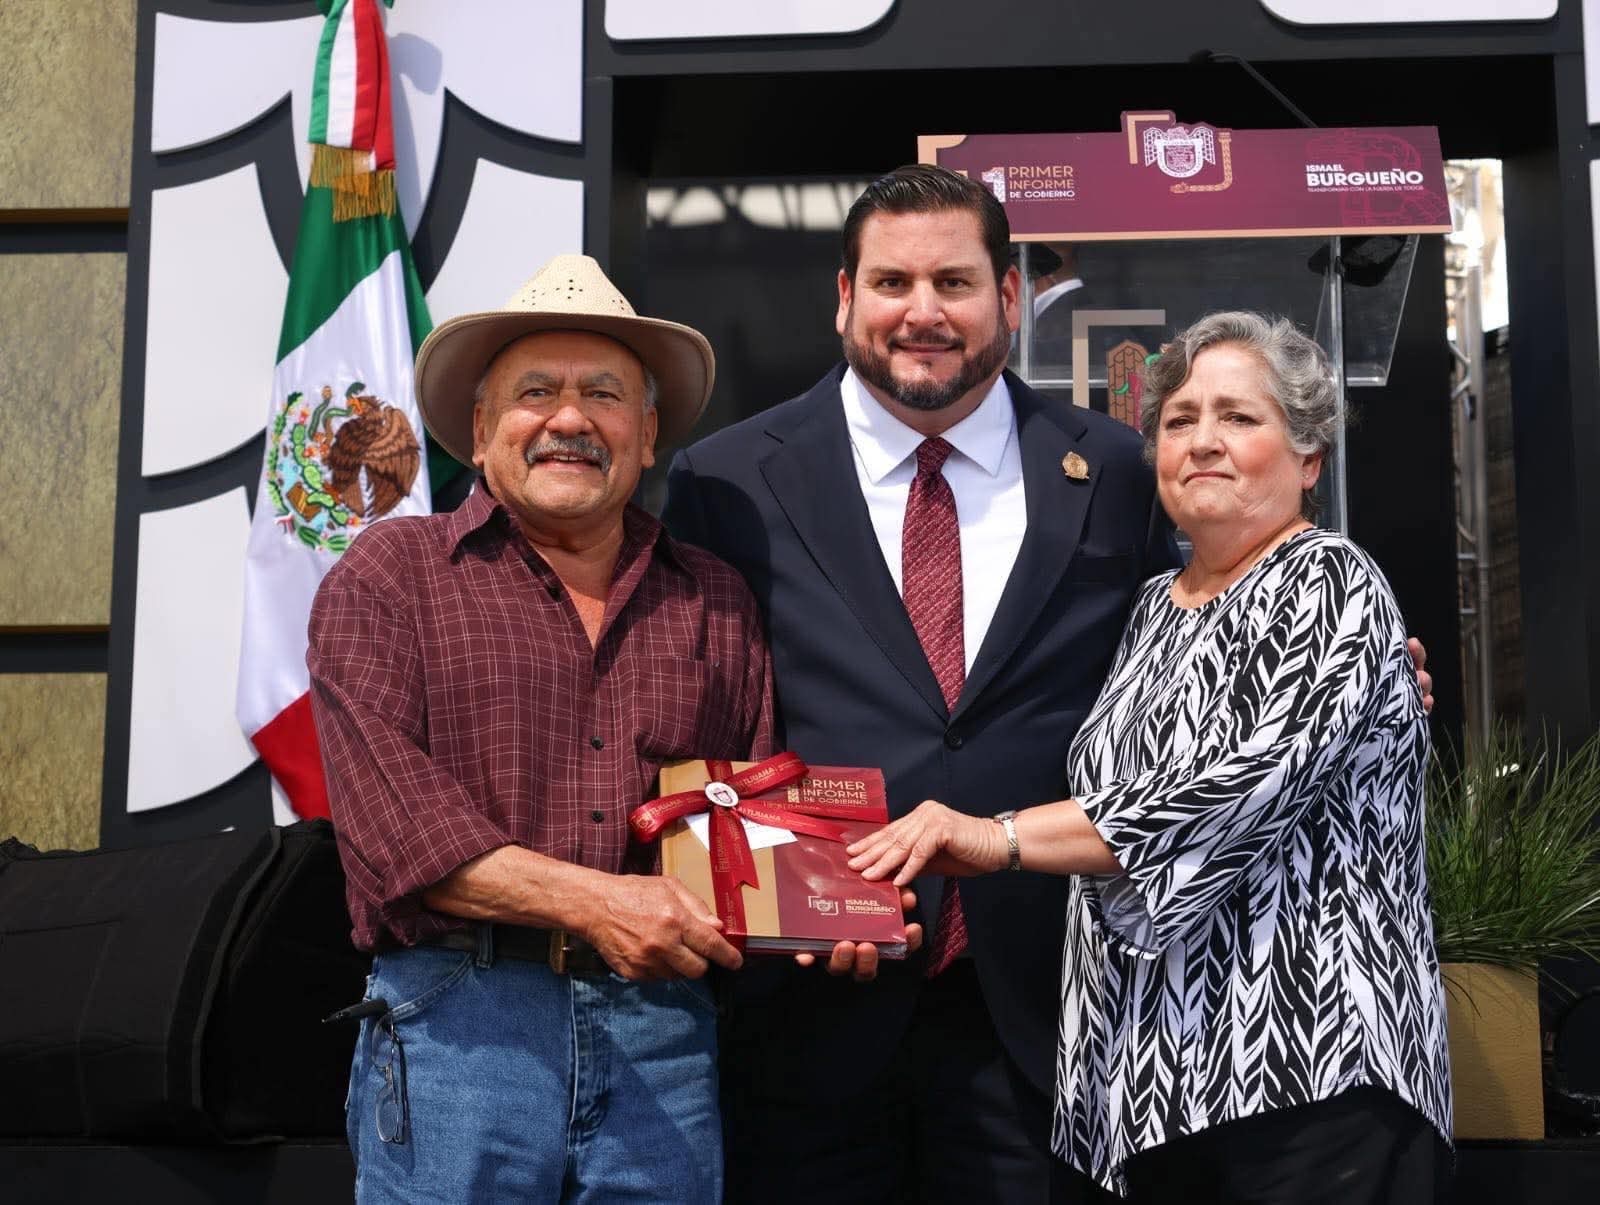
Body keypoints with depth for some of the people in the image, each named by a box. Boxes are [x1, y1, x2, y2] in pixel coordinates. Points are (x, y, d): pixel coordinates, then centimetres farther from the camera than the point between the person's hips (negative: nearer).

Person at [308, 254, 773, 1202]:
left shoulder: (715, 602, 14)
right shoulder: (391, 575, 3)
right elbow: (385, 805, -9)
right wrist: (589, 899, -18)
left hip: (664, 1032, 3)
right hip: (457, 1018, -3)